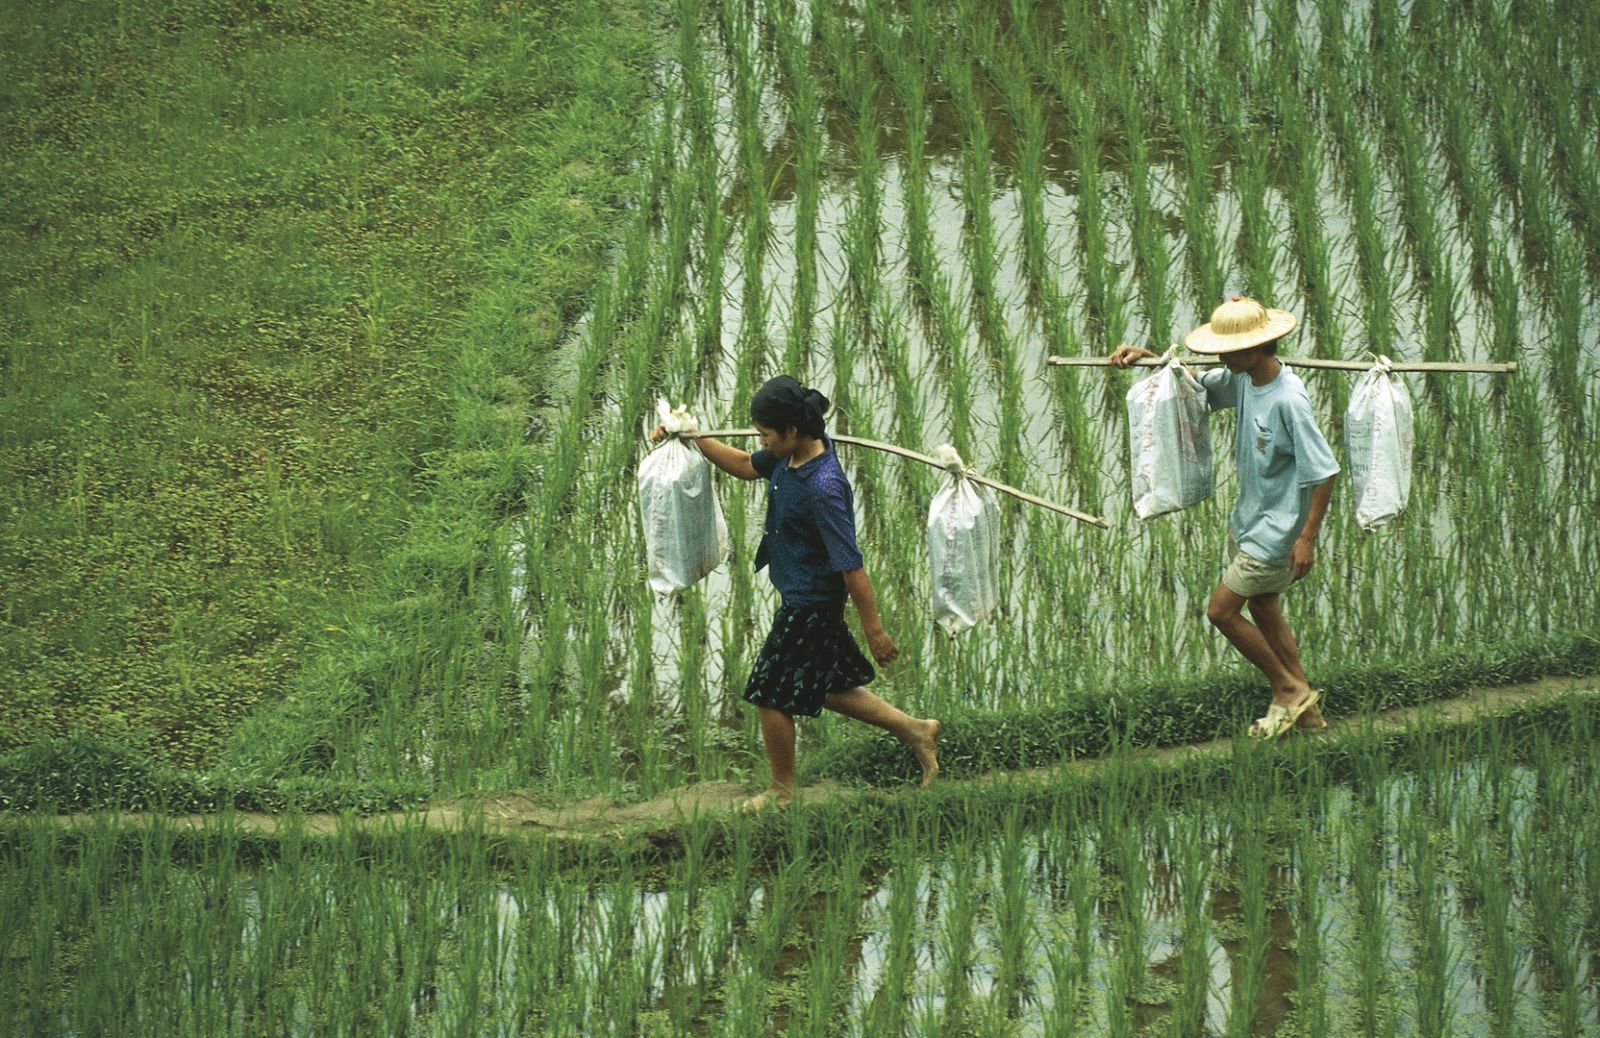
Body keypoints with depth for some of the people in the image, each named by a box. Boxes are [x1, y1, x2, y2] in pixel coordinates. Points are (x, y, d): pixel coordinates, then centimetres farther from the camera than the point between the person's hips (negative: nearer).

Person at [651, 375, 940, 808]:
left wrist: (875, 631, -22)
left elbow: (850, 565, -28)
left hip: (810, 606, -9)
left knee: (771, 694, 6)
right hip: (802, 597, 9)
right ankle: (915, 730, 31)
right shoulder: (791, 454, -5)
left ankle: (782, 792, 26)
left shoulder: (823, 489, -32)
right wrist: (693, 438, 7)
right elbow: (746, 466, 17)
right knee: (826, 687, 21)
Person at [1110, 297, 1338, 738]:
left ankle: (1289, 689, 13)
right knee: (1264, 611, 17)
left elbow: (1324, 470, -25)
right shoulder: (1243, 380, -2)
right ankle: (1304, 706, 29)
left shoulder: (1288, 399, -28)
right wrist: (1147, 357, 1)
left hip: (1277, 529, -9)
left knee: (1221, 610, -3)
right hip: (1248, 518, 9)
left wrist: (1308, 537, -24)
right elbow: (1199, 385, 17)